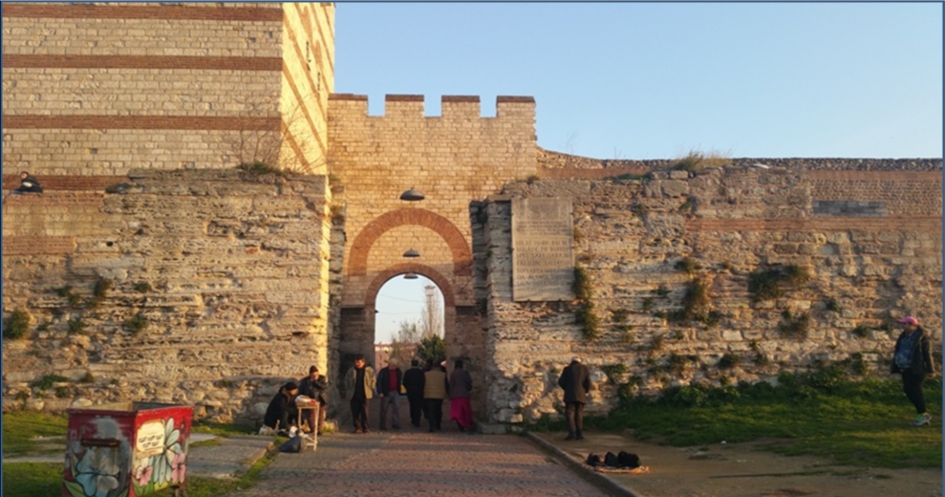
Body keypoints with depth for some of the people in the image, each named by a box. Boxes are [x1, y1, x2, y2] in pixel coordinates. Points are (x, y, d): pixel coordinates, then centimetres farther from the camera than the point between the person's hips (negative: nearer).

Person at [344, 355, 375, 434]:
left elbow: (372, 380, 8)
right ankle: (357, 428, 6)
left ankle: (365, 428, 6)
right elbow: (346, 381, 15)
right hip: (354, 395, 2)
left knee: (364, 412, -1)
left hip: (364, 395, -2)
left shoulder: (369, 370, 2)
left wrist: (370, 390, 1)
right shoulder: (351, 371, 7)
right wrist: (347, 391, 8)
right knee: (355, 412, 0)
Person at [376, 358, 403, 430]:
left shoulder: (398, 371, 9)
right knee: (384, 409, 3)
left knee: (396, 408, -8)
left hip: (395, 392, 3)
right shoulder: (383, 371, -5)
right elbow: (378, 382, -8)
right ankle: (383, 425, 11)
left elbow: (400, 381, 22)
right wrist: (380, 392, -17)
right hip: (386, 393, -3)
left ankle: (395, 424, -5)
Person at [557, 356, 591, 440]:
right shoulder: (584, 368, 8)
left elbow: (561, 382, 0)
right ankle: (579, 434, 4)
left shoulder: (567, 369, 5)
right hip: (581, 395, 2)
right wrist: (586, 391, 14)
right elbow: (588, 381, -2)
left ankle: (572, 433, -16)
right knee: (579, 414, 9)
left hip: (570, 395, -2)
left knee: (570, 414, -3)